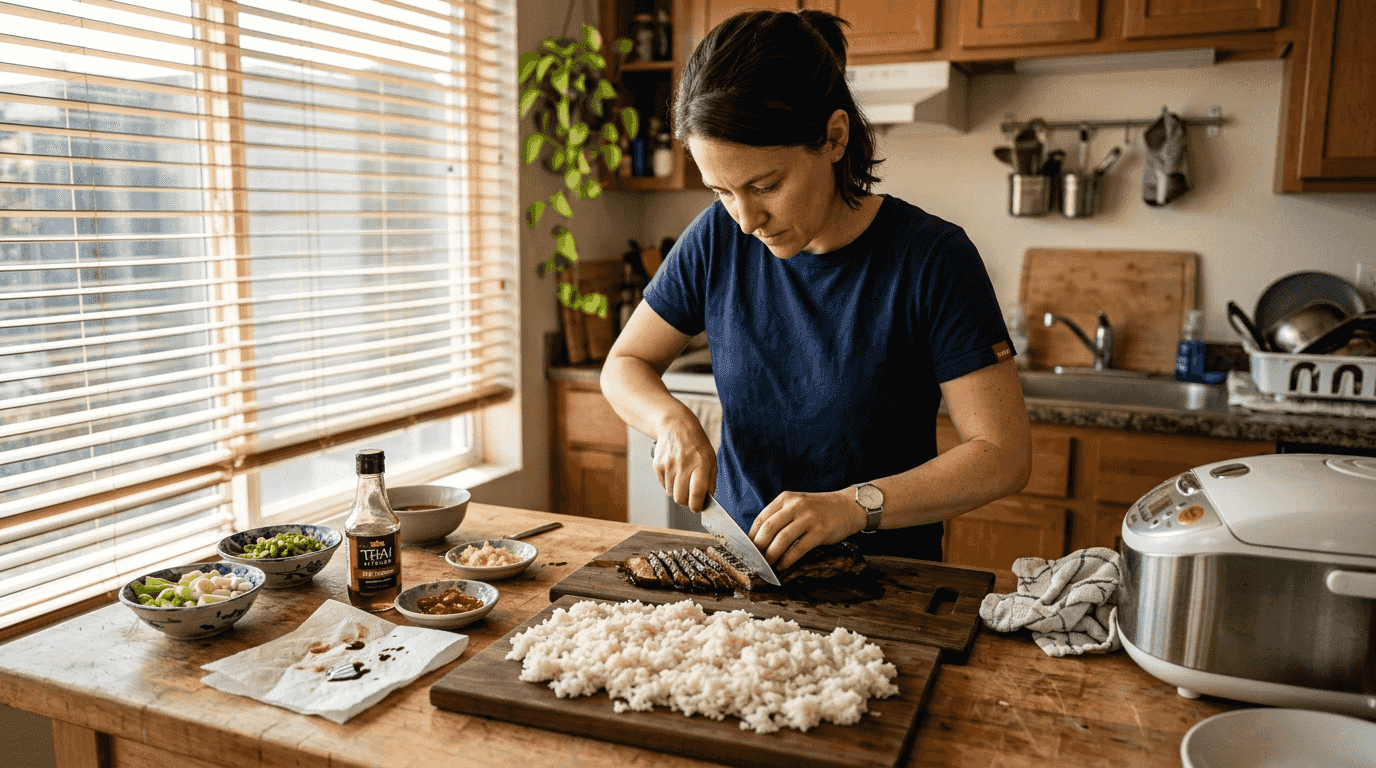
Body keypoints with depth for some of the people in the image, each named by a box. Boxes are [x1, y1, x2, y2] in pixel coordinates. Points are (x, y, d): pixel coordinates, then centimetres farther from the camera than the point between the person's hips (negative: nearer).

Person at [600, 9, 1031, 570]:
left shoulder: (932, 258, -13)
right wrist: (672, 420, -13)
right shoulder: (718, 239, -2)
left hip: (884, 574, 0)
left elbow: (1004, 454, -12)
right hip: (742, 556, 0)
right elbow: (624, 364, 9)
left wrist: (854, 505, -24)